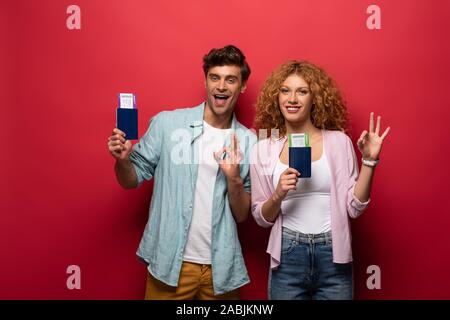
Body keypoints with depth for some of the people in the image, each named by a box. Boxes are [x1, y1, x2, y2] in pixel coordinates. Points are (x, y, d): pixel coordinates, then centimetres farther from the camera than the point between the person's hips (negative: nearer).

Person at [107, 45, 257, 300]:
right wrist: (122, 159, -19)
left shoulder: (249, 141, -1)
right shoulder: (167, 123, -6)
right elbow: (131, 181, 2)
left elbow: (242, 215, 1)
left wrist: (234, 179, -17)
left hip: (221, 268, 2)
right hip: (169, 262, -1)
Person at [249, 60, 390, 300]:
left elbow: (354, 207, -2)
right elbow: (262, 218, 3)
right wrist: (278, 195, -16)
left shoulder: (338, 141, -2)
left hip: (334, 257, 0)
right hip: (287, 258, 0)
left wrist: (369, 160, -10)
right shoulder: (263, 149, -1)